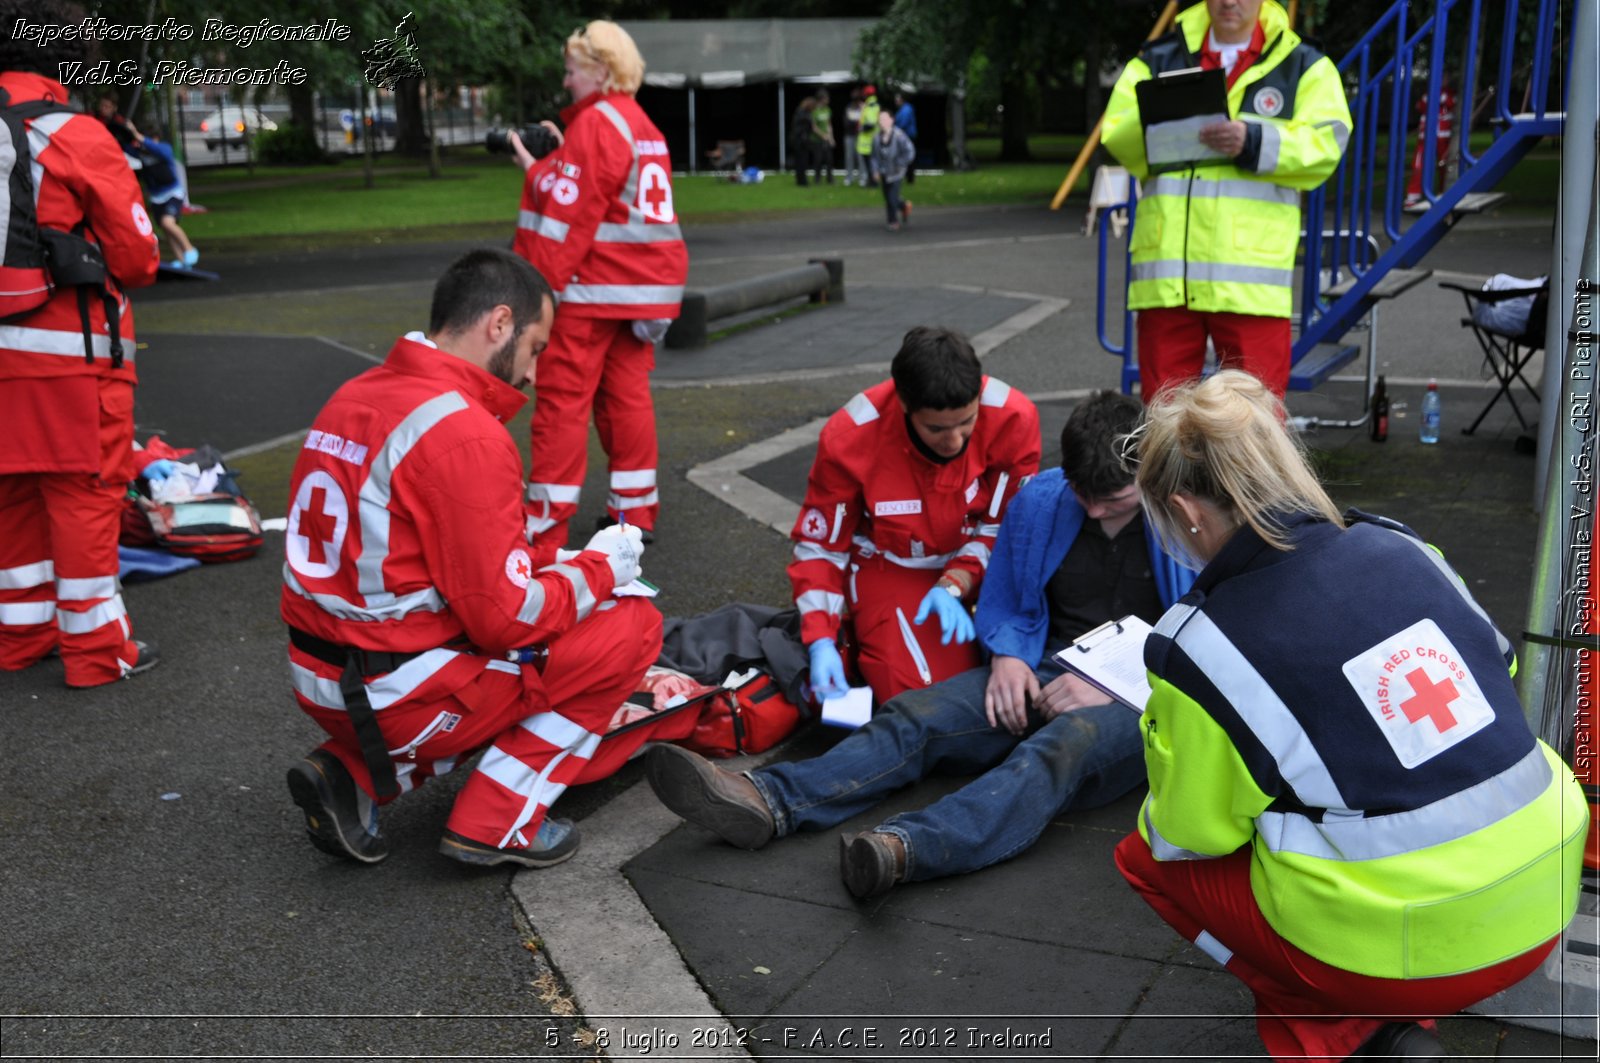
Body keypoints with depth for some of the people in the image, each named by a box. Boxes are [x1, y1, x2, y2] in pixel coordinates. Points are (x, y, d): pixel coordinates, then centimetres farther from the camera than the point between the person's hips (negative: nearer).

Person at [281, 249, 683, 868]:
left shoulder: (354, 398, 8)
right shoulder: (466, 435, -20)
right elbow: (505, 618, -19)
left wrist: (542, 563, 12)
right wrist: (600, 570, -2)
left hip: (317, 681, 9)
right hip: (402, 697, -9)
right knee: (631, 629, 0)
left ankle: (355, 777, 12)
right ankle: (496, 825, 2)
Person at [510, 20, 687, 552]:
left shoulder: (595, 122, -12)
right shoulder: (643, 124, 15)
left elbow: (568, 212, -18)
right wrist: (562, 157, 14)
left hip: (592, 288, -9)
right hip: (642, 286, 9)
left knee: (562, 402, -4)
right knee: (627, 393, 13)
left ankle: (543, 531, -2)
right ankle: (635, 509, 17)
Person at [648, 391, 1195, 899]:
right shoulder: (1039, 500, 6)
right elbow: (1002, 604, 17)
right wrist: (1008, 657, -5)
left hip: (1141, 702, -5)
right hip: (1045, 675, 5)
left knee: (1063, 747, -38)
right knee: (917, 716, -18)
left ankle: (905, 846, -61)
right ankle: (769, 800, -35)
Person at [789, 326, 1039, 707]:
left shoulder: (1013, 416, -21)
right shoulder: (849, 438, -22)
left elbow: (1007, 525, -8)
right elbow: (820, 546, -10)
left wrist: (954, 586, -23)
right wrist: (821, 641, -22)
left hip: (977, 564, 3)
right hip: (891, 569, -2)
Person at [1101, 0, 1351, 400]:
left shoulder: (1305, 67, 11)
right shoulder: (1157, 61, 17)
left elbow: (1325, 146, -3)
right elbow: (1116, 140, 5)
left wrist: (1253, 142, -19)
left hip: (1251, 276, -2)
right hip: (1167, 271, 2)